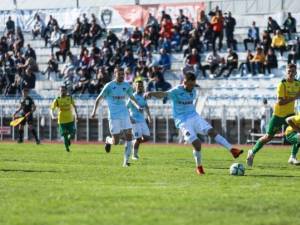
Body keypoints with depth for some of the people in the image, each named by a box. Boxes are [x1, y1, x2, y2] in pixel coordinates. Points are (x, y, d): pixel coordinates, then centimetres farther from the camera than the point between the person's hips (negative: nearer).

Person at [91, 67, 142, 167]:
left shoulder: (127, 86, 6)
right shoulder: (109, 86, -6)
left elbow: (132, 98, 22)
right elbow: (98, 99, -1)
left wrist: (137, 106, 4)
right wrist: (94, 111, -13)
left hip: (125, 115, 4)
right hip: (114, 116, -4)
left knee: (129, 136, -9)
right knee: (116, 142, -4)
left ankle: (126, 161, -3)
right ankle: (108, 140, 33)